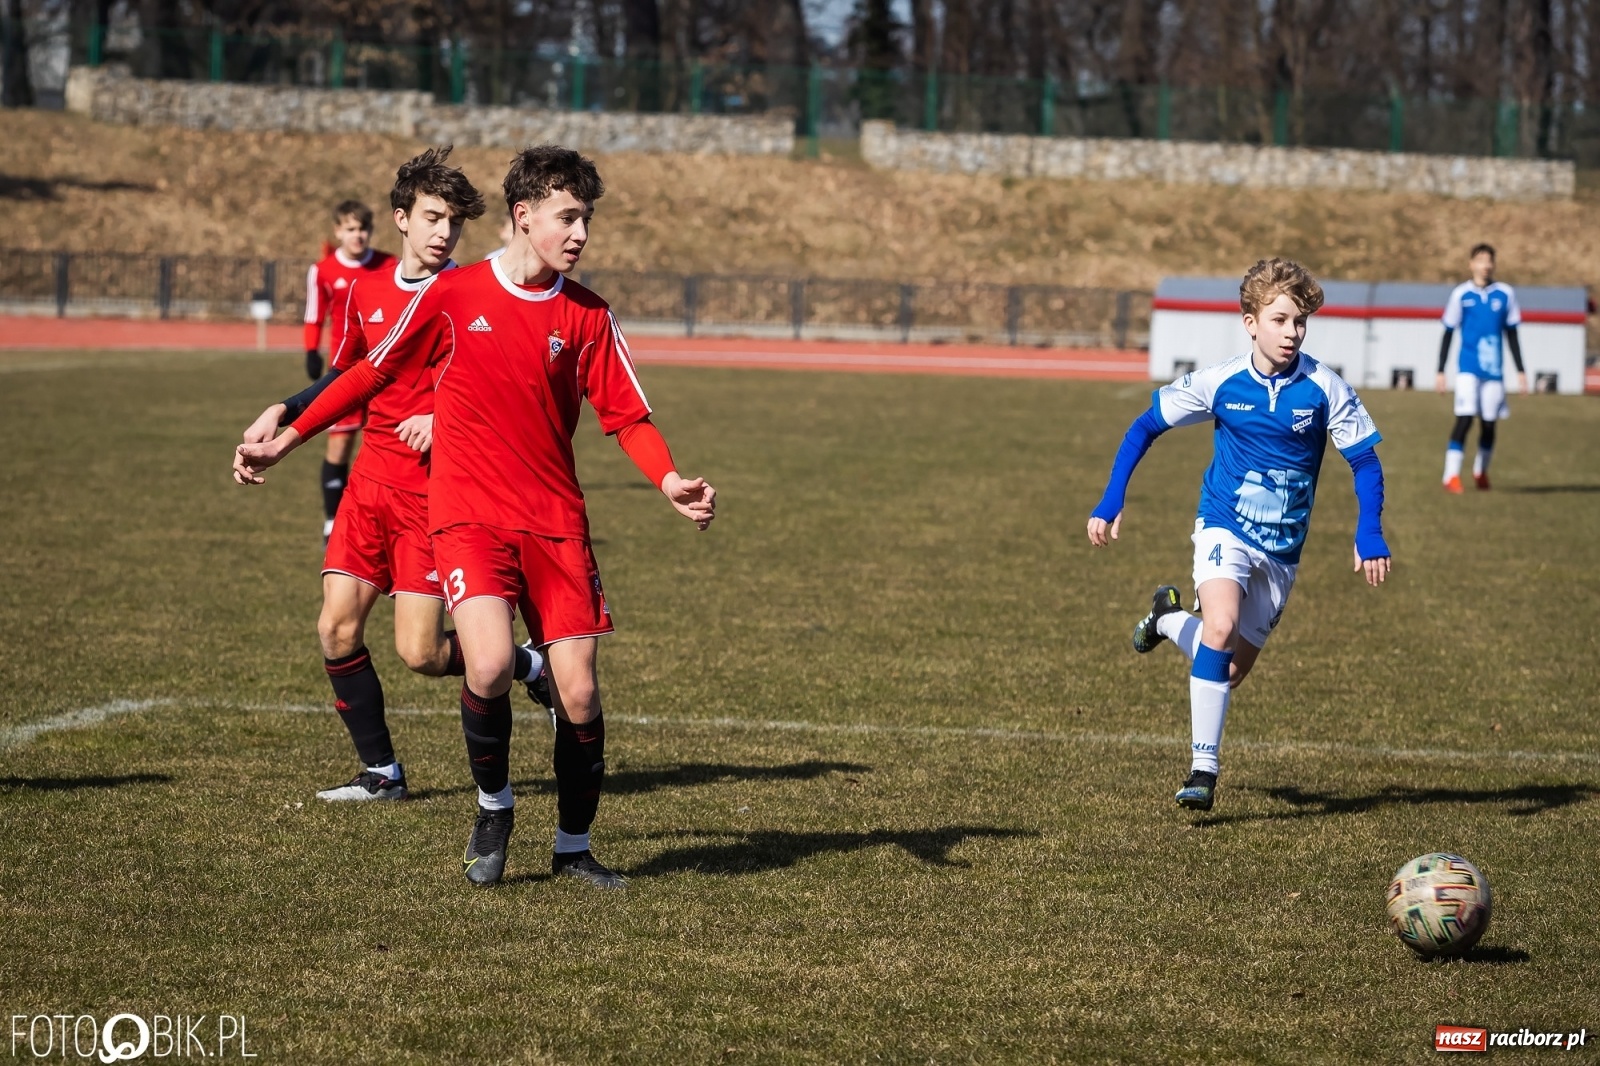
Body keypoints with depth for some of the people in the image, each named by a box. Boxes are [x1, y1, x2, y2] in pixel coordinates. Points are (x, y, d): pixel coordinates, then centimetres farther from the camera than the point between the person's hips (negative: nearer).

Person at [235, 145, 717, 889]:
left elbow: (627, 415, 3)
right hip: (469, 514, -2)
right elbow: (372, 375, 8)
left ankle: (574, 846, 20)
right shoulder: (450, 296, -1)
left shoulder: (586, 316, 3)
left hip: (556, 520, 2)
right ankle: (494, 807, 4)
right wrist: (282, 443, 10)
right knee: (490, 664, -24)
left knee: (578, 692, -2)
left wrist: (670, 481, -17)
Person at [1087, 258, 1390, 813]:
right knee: (1222, 627, -30)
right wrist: (1111, 502, -5)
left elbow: (1365, 461, -4)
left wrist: (1369, 536, -17)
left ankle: (1170, 619, 40)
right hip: (1225, 529, -2)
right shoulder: (1221, 383, -12)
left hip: (1281, 548, 2)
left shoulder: (1324, 389, -12)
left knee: (1233, 670, 7)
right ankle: (1203, 769, -21)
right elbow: (1146, 426, 0)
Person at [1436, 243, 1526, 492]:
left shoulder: (1505, 294, 4)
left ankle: (1481, 471, 28)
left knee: (1490, 423, 7)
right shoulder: (1461, 294, 0)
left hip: (1494, 369, 2)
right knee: (1464, 418, -15)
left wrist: (1520, 370, 11)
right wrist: (1440, 371, 1)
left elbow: (1511, 334, 12)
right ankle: (1451, 476, -13)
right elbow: (1448, 334, 4)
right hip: (1468, 367, -2)